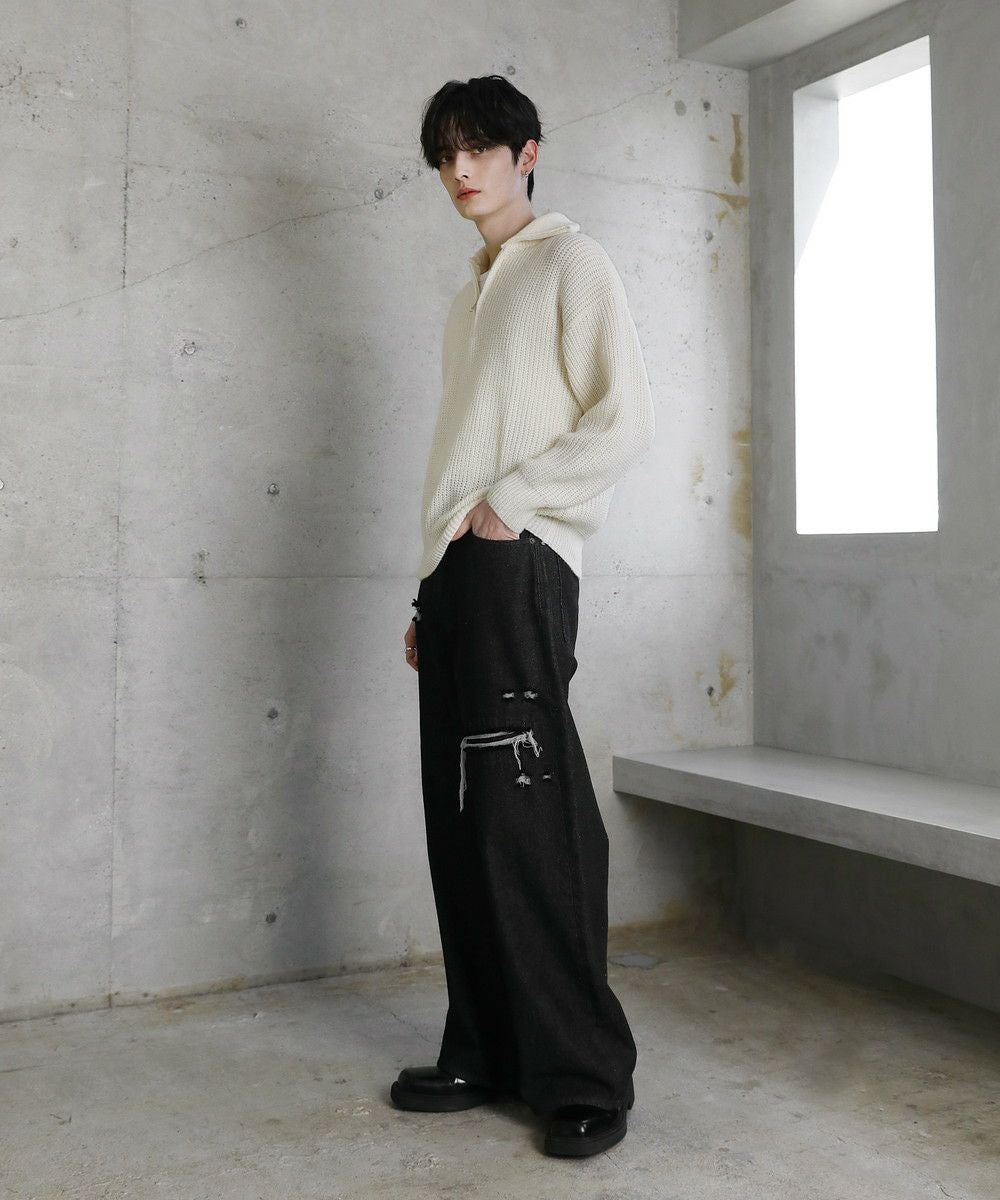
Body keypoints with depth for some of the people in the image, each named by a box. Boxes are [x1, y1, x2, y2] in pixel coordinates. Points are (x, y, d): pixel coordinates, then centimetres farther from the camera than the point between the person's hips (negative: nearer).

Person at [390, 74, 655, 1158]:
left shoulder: (570, 262, 4)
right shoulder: (470, 295, 25)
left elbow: (624, 420, -7)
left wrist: (512, 501, -11)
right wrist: (429, 592, 16)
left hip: (519, 568, -7)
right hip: (454, 571, 7)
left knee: (528, 818, -11)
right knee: (461, 821, 5)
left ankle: (584, 1076, -2)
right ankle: (487, 1050, 14)